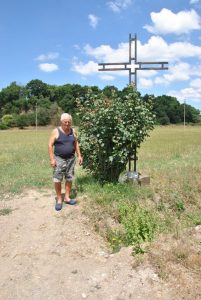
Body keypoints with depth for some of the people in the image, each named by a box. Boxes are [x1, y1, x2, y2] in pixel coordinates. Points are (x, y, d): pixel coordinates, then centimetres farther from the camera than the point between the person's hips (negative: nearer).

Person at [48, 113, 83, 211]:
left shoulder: (73, 131, 5)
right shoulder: (56, 131, -8)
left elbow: (76, 144, 14)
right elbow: (50, 145, -8)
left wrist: (79, 155, 9)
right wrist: (52, 159, -15)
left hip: (71, 159, 4)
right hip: (59, 159, -4)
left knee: (69, 179, 10)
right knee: (57, 180, -2)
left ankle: (67, 198, 24)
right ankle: (59, 199, 14)